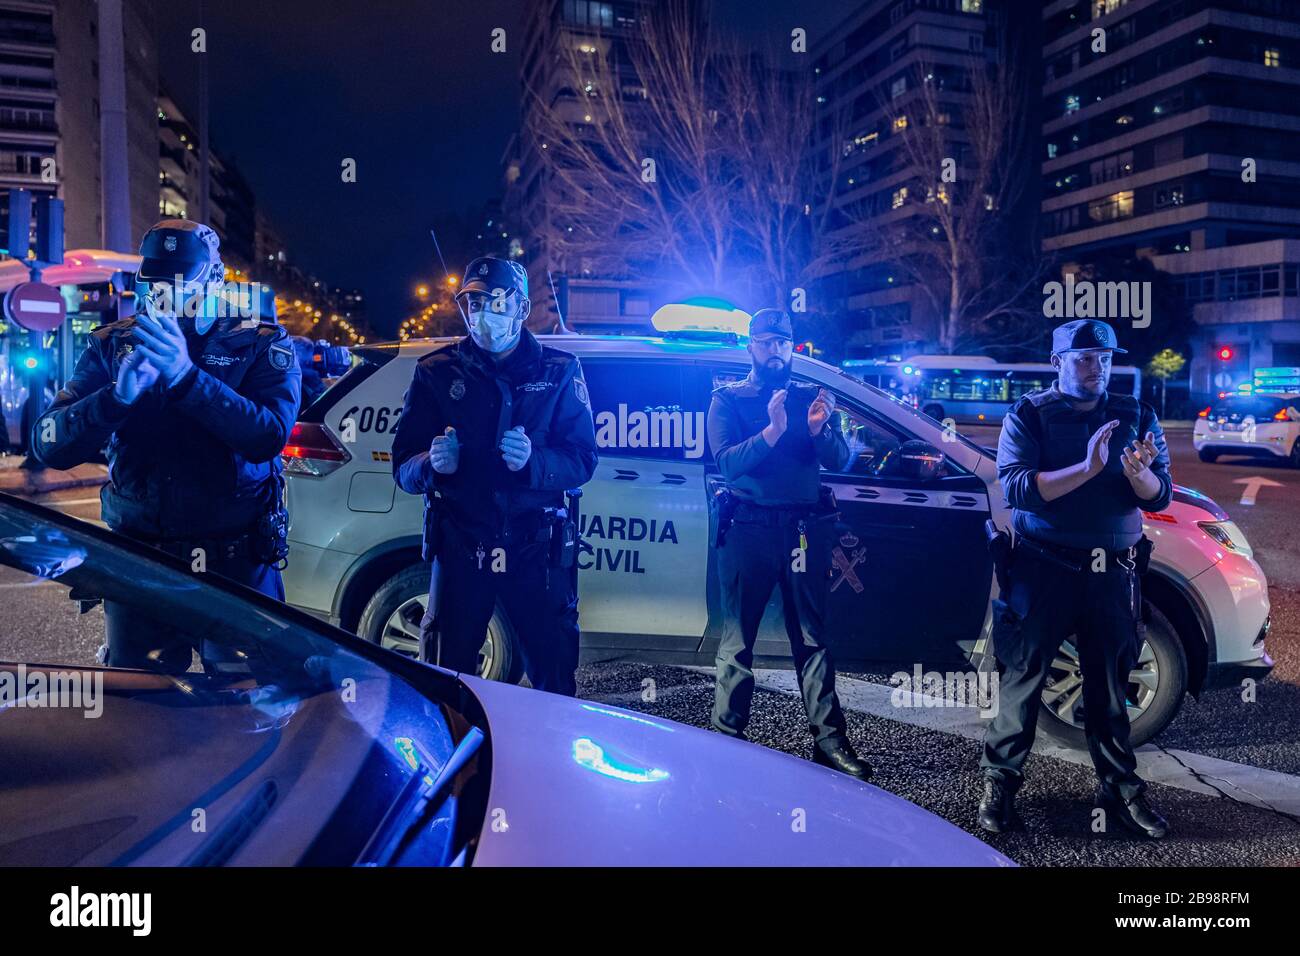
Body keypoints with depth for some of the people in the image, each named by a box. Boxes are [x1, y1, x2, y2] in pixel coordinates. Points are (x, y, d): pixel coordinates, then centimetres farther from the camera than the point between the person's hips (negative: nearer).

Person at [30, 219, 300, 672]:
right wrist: (118, 395, -23)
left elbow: (268, 437, -19)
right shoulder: (113, 346, 4)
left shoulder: (261, 344, -3)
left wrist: (186, 377, -29)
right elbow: (49, 445, -5)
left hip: (239, 566, -2)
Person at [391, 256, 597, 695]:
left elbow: (582, 461, -2)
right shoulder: (437, 371, 6)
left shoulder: (559, 371, 5)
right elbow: (403, 468, 2)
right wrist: (432, 465, -21)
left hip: (535, 550, 0)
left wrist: (532, 461, -22)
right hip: (460, 547, 1)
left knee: (555, 681, 5)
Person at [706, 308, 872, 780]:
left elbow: (839, 461, 3)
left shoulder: (811, 398, 13)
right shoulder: (728, 400, 5)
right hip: (748, 528, -2)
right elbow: (727, 463, -10)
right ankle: (727, 737, 13)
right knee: (738, 639, 3)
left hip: (803, 527, 2)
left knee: (812, 636, 6)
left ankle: (829, 739, 12)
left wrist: (819, 429, -17)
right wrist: (772, 431, -24)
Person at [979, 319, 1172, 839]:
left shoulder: (1136, 416, 8)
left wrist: (1139, 474, -19)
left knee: (1110, 684, 11)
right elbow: (1014, 488, -16)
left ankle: (1120, 788, 25)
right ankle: (1000, 781, 15)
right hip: (1043, 567, -3)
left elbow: (1159, 497, 3)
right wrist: (1087, 468, -26)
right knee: (1023, 678, 2)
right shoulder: (1029, 416, -2)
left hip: (1114, 572, 3)